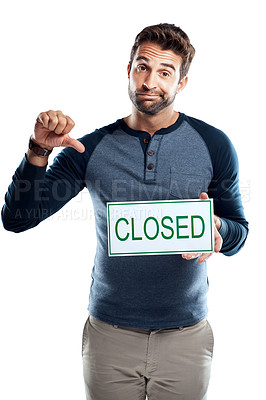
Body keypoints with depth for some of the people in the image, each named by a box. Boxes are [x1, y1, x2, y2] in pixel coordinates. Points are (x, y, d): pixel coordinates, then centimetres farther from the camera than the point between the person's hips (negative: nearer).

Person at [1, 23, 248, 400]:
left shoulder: (213, 145, -4)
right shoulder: (92, 148, -4)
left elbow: (239, 233, 3)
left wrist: (216, 227, -20)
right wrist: (39, 150, -19)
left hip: (185, 336, 0)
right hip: (109, 333, 1)